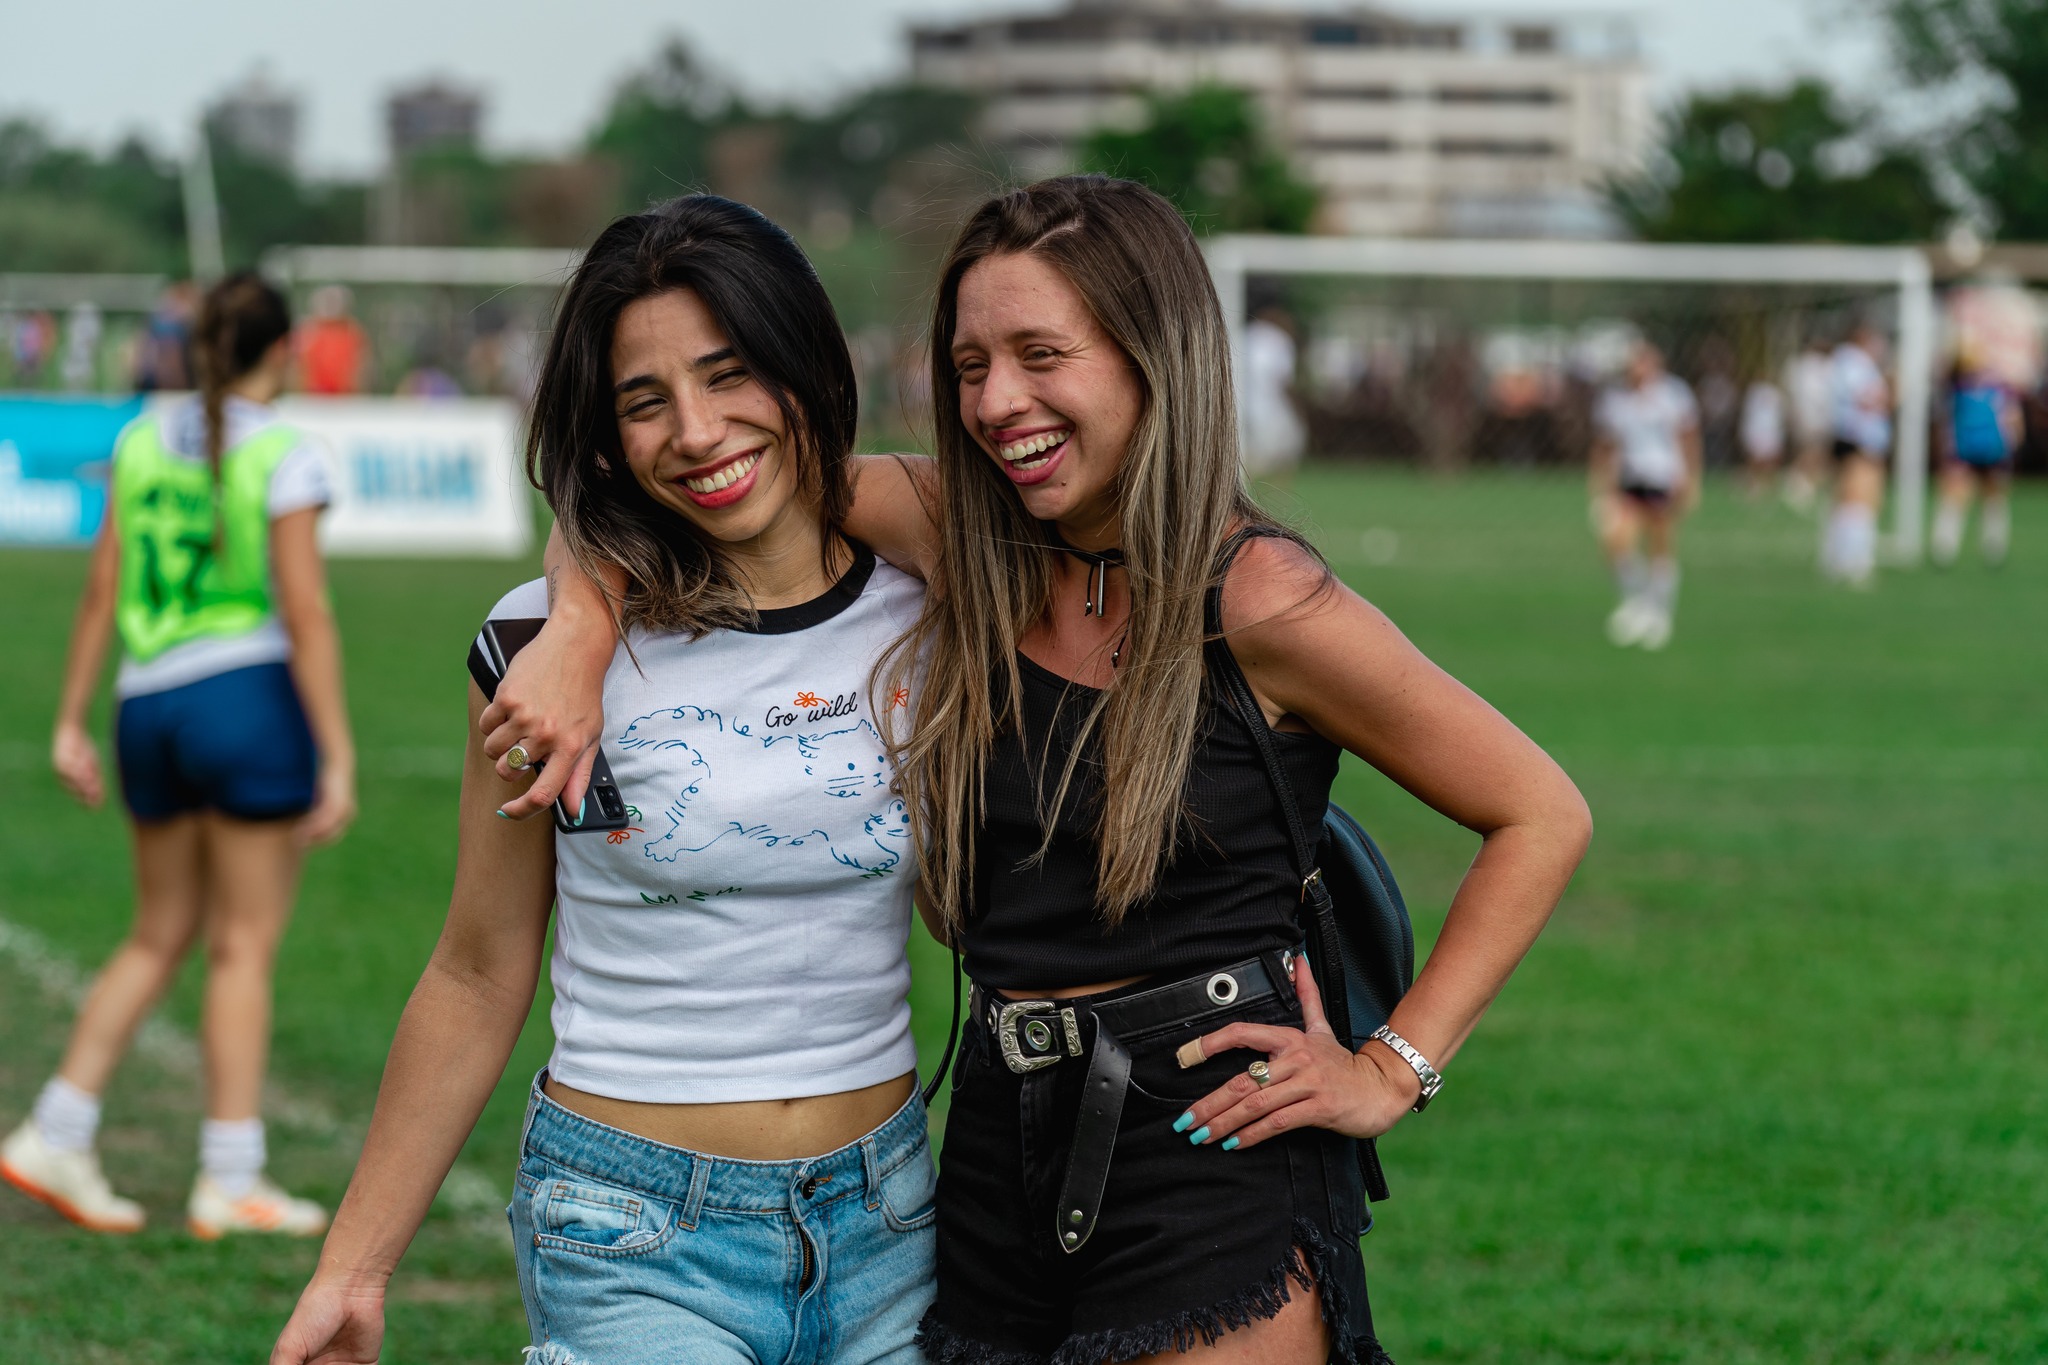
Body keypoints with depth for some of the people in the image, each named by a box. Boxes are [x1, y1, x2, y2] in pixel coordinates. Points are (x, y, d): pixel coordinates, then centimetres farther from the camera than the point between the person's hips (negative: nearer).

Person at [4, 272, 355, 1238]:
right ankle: (229, 1183, 4)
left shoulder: (144, 441, 8)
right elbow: (305, 616, -15)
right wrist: (338, 761, -14)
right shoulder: (285, 458, -9)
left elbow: (102, 591, 8)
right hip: (252, 698, -6)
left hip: (149, 708, 6)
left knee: (161, 937, 16)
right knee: (246, 946, 1)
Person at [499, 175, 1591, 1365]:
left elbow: (1542, 817, -3)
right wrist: (582, 634, -10)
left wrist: (1391, 1072, -6)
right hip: (1005, 1164, 5)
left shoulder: (1256, 599, -9)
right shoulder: (962, 544, 5)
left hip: (1216, 1171, -5)